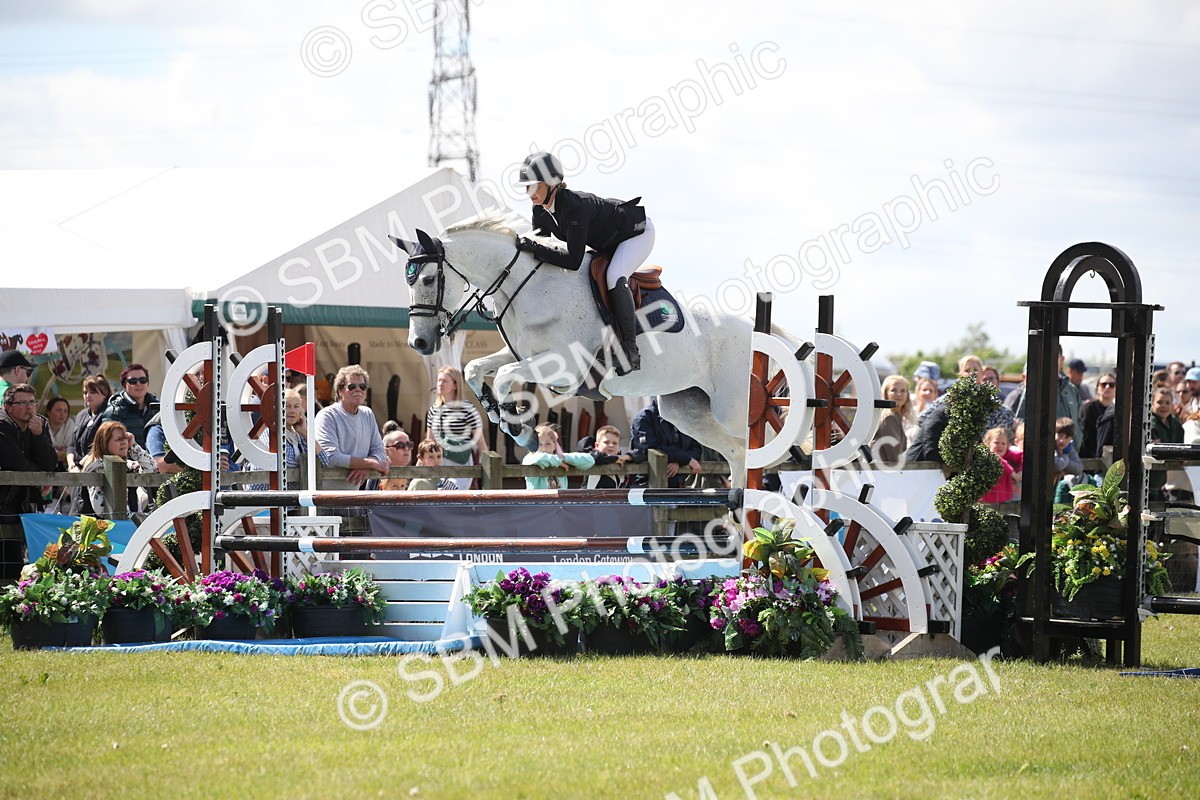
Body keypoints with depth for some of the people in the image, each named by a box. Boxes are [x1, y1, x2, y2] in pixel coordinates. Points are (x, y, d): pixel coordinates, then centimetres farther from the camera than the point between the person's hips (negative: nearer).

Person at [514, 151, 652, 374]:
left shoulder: (574, 207, -40)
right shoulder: (540, 209, -14)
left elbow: (573, 261, -43)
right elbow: (540, 241, -2)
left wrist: (534, 248, -45)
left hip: (638, 232, -10)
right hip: (606, 242, 10)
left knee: (614, 277, -31)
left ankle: (631, 351, -28)